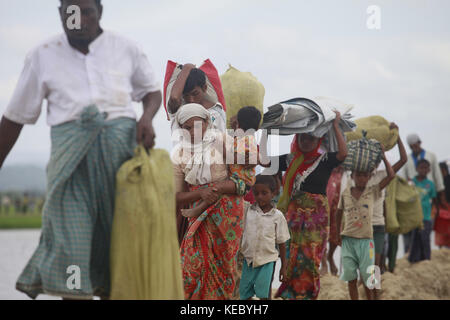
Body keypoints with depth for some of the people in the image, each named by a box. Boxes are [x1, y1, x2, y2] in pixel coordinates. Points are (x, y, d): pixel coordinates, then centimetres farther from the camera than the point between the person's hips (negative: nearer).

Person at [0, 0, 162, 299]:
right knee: (71, 237, -13)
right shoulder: (43, 56, 9)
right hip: (71, 151, -1)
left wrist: (147, 117, 2)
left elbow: (153, 90, 24)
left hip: (121, 145, 1)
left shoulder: (126, 49, 10)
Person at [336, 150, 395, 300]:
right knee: (351, 278, 5)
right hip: (348, 240, 1)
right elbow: (339, 213, 14)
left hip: (365, 240, -1)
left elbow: (391, 176, -6)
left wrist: (383, 157, -4)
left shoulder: (372, 191, 1)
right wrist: (338, 234, 12)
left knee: (367, 278, 3)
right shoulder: (345, 193, 4)